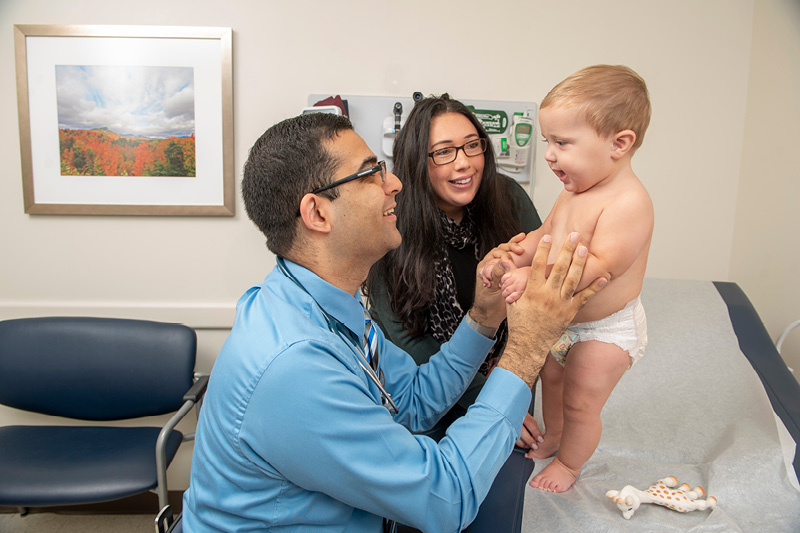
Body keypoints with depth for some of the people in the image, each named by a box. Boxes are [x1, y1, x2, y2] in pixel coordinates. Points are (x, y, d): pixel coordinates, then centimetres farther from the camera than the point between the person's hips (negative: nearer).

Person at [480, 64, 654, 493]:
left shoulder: (628, 202, -31)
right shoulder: (575, 191, -3)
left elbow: (600, 267, -37)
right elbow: (545, 233, 2)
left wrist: (534, 276, -44)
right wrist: (515, 258, -18)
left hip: (606, 330, -8)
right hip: (563, 318, 8)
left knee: (580, 404, 10)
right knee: (551, 378, 26)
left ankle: (569, 462, 38)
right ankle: (551, 437, 54)